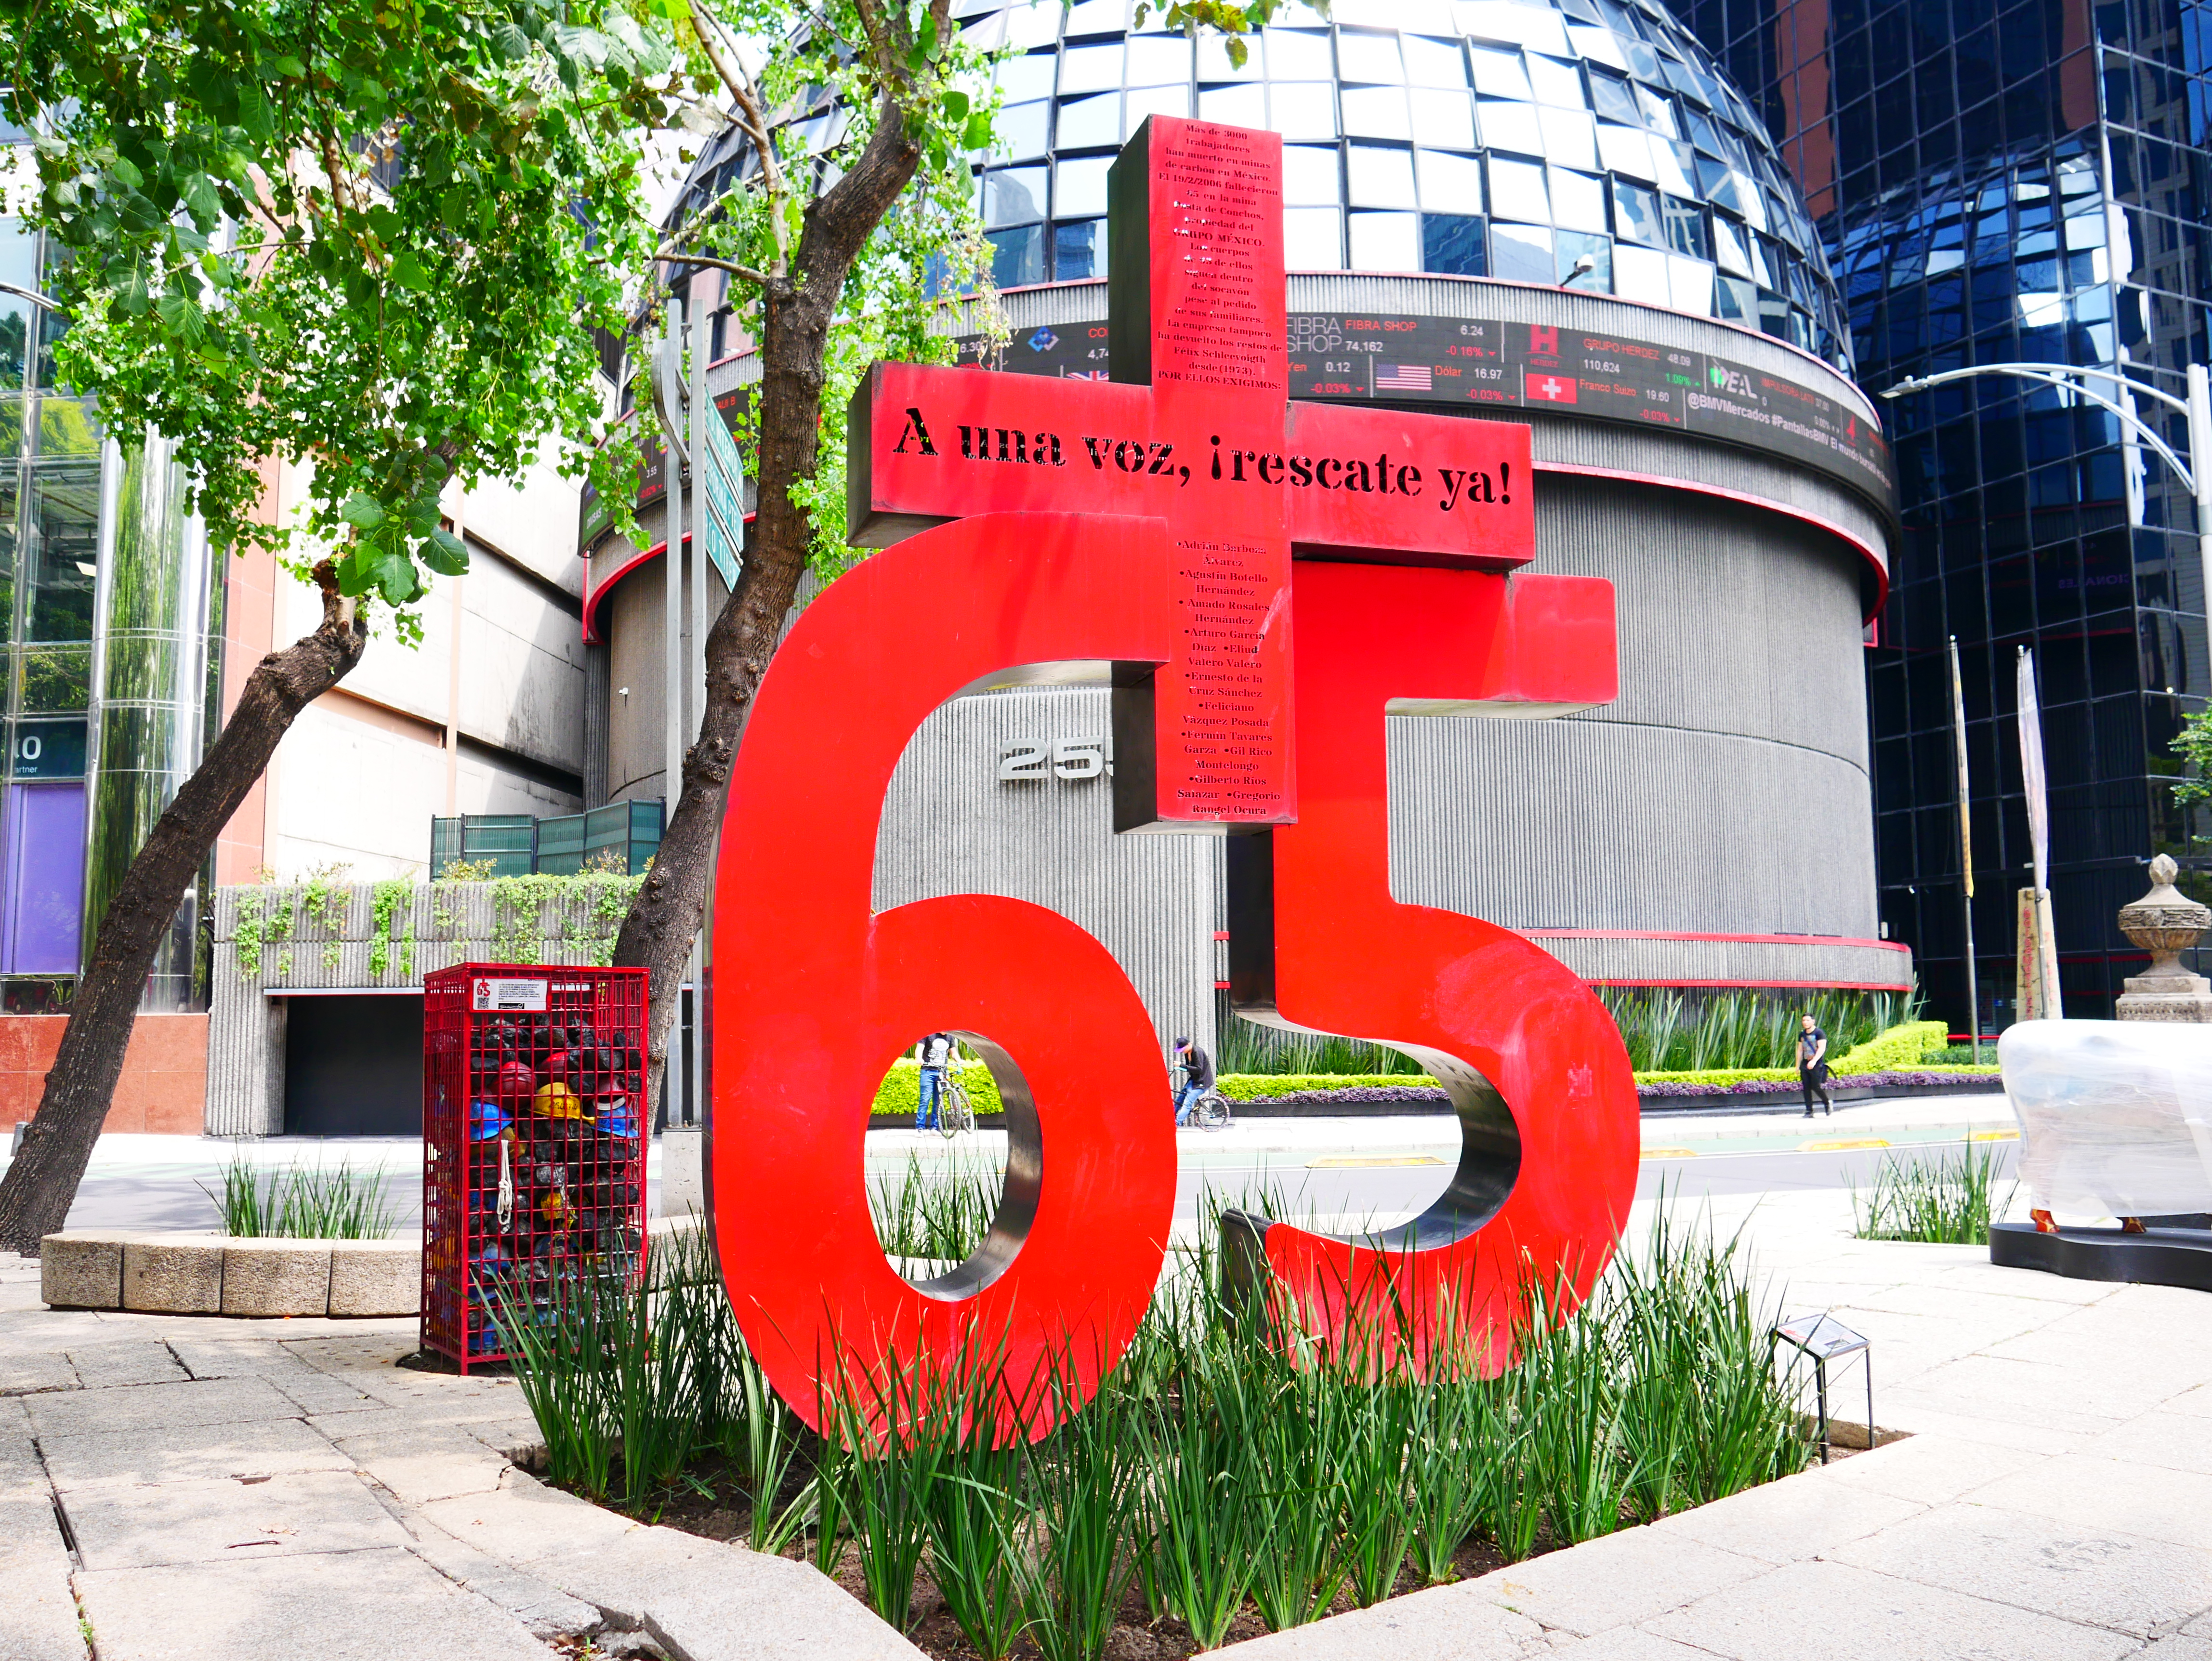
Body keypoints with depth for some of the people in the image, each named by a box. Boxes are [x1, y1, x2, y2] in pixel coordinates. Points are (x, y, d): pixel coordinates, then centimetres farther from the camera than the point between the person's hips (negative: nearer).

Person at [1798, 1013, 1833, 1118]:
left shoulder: (1819, 1033, -6)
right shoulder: (1802, 1035, 15)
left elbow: (1822, 1048, -15)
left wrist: (1814, 1061, -26)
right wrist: (1797, 1066, 17)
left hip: (1817, 1065, -6)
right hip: (1805, 1064, 6)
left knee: (1816, 1087, -9)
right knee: (1806, 1088, 1)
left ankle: (1828, 1103, 17)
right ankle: (1809, 1111, 4)